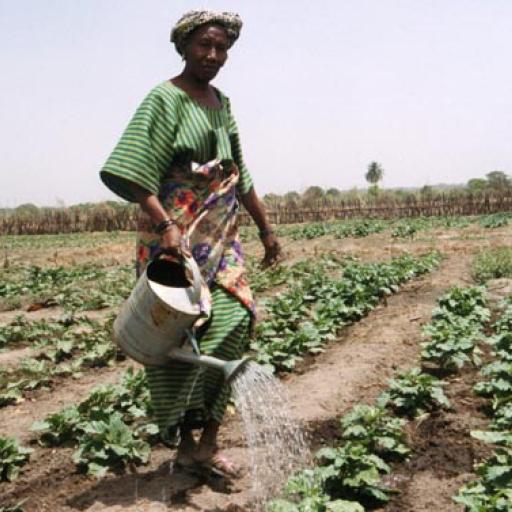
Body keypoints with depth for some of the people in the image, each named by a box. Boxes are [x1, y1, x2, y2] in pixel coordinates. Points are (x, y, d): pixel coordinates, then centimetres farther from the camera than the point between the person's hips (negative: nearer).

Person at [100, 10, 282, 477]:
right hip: (176, 234, -7)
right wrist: (166, 225, -30)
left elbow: (240, 175, 21)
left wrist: (265, 228, 21)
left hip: (221, 236, 7)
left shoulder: (221, 102, 16)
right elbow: (134, 170, -18)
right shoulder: (166, 99, -6)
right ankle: (184, 441, 13)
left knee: (231, 325, 0)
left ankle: (208, 441, 10)